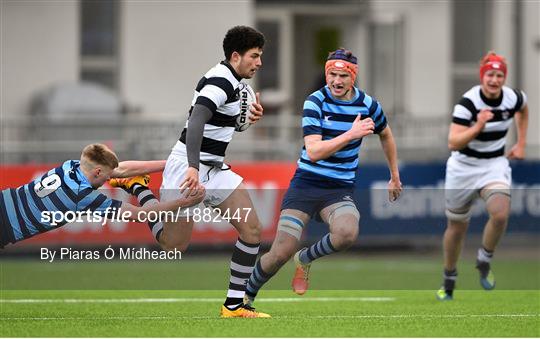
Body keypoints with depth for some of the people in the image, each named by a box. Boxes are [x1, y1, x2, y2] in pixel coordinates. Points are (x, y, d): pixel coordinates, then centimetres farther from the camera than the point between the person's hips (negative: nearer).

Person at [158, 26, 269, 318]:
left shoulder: (230, 81, 12)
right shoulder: (220, 82, -18)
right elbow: (196, 121, -34)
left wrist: (248, 117, 17)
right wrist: (193, 167, -44)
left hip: (214, 169, 10)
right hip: (190, 169, -10)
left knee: (251, 229, 1)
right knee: (174, 246, -8)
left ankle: (234, 305, 4)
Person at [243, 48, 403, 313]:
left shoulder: (368, 105, 0)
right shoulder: (315, 102, -10)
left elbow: (386, 136, 22)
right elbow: (313, 151, -22)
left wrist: (395, 177, 27)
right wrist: (351, 134, -29)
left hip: (341, 189, 2)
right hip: (306, 183, -2)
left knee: (347, 234, -32)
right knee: (280, 253, -12)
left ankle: (304, 259, 0)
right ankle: (245, 296, 15)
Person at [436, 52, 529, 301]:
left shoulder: (514, 98, -10)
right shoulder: (468, 102, -22)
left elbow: (523, 110, 18)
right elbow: (453, 143, -29)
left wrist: (521, 144, 16)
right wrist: (478, 127, -41)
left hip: (495, 165, 2)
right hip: (463, 167, -2)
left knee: (500, 214, -25)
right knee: (457, 225, 11)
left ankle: (484, 262, 2)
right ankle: (449, 280, 33)